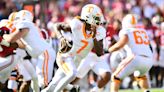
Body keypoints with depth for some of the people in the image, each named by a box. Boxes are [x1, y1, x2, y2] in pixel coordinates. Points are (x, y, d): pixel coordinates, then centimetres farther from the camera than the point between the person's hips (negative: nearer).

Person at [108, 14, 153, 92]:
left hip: (136, 58, -6)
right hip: (149, 60, 6)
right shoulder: (143, 31, 25)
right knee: (141, 75, 37)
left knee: (116, 77, 7)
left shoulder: (126, 31, 5)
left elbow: (120, 44, -10)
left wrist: (108, 50, 5)